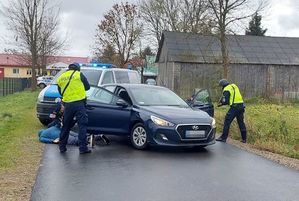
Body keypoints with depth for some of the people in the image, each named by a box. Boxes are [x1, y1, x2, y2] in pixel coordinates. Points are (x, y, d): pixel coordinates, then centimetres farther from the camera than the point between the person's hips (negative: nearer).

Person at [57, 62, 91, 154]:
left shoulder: (60, 78, 13)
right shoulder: (79, 74, 2)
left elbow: (60, 92, 21)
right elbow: (87, 87, 10)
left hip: (67, 104, 4)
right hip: (79, 103, -4)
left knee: (65, 126, 15)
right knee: (82, 125, 0)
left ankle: (62, 147, 21)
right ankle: (83, 148, -3)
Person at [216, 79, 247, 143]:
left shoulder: (226, 90, -6)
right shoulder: (234, 86, 18)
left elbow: (226, 101, -12)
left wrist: (221, 104, 8)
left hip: (234, 106, -8)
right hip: (241, 105, 8)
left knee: (227, 121, -1)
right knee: (241, 122, 13)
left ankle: (223, 137, 1)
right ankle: (244, 138, 16)